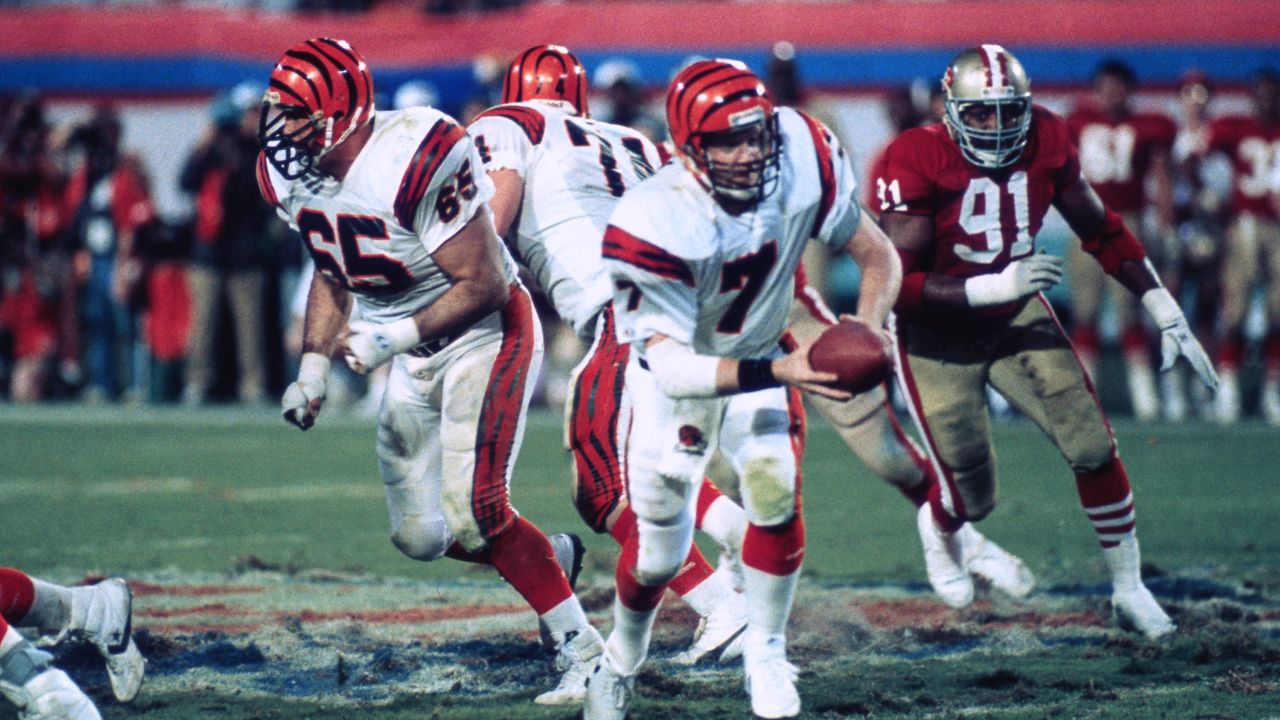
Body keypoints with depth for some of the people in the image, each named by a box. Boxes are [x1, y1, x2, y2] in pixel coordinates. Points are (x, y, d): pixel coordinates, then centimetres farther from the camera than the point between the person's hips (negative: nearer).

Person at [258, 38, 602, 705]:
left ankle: (583, 650, -7)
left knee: (471, 514, -20)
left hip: (485, 334, -8)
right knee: (420, 537, 7)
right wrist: (313, 368, 2)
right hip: (412, 356, 8)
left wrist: (395, 337, -28)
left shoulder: (414, 162, -30)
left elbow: (482, 285, -24)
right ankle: (555, 555, 32)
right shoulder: (291, 175, -6)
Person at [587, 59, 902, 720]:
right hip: (676, 378, -2)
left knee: (777, 495, -20)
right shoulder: (654, 225, -36)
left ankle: (765, 651, 4)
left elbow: (877, 255, -11)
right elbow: (671, 366, -39)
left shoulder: (802, 163, -25)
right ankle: (620, 662, 37)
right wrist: (776, 372, -51)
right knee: (660, 552, 6)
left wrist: (865, 332, -30)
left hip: (763, 359, 3)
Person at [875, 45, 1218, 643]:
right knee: (973, 497, 3)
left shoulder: (1046, 141, -10)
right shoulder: (919, 162, -25)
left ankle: (1128, 589, 10)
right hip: (938, 336, -4)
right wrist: (995, 287, -35)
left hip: (1016, 316, 4)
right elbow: (897, 286, -26)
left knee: (1093, 448, -8)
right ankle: (937, 528, 42)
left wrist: (1168, 316, 4)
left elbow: (1103, 233, 4)